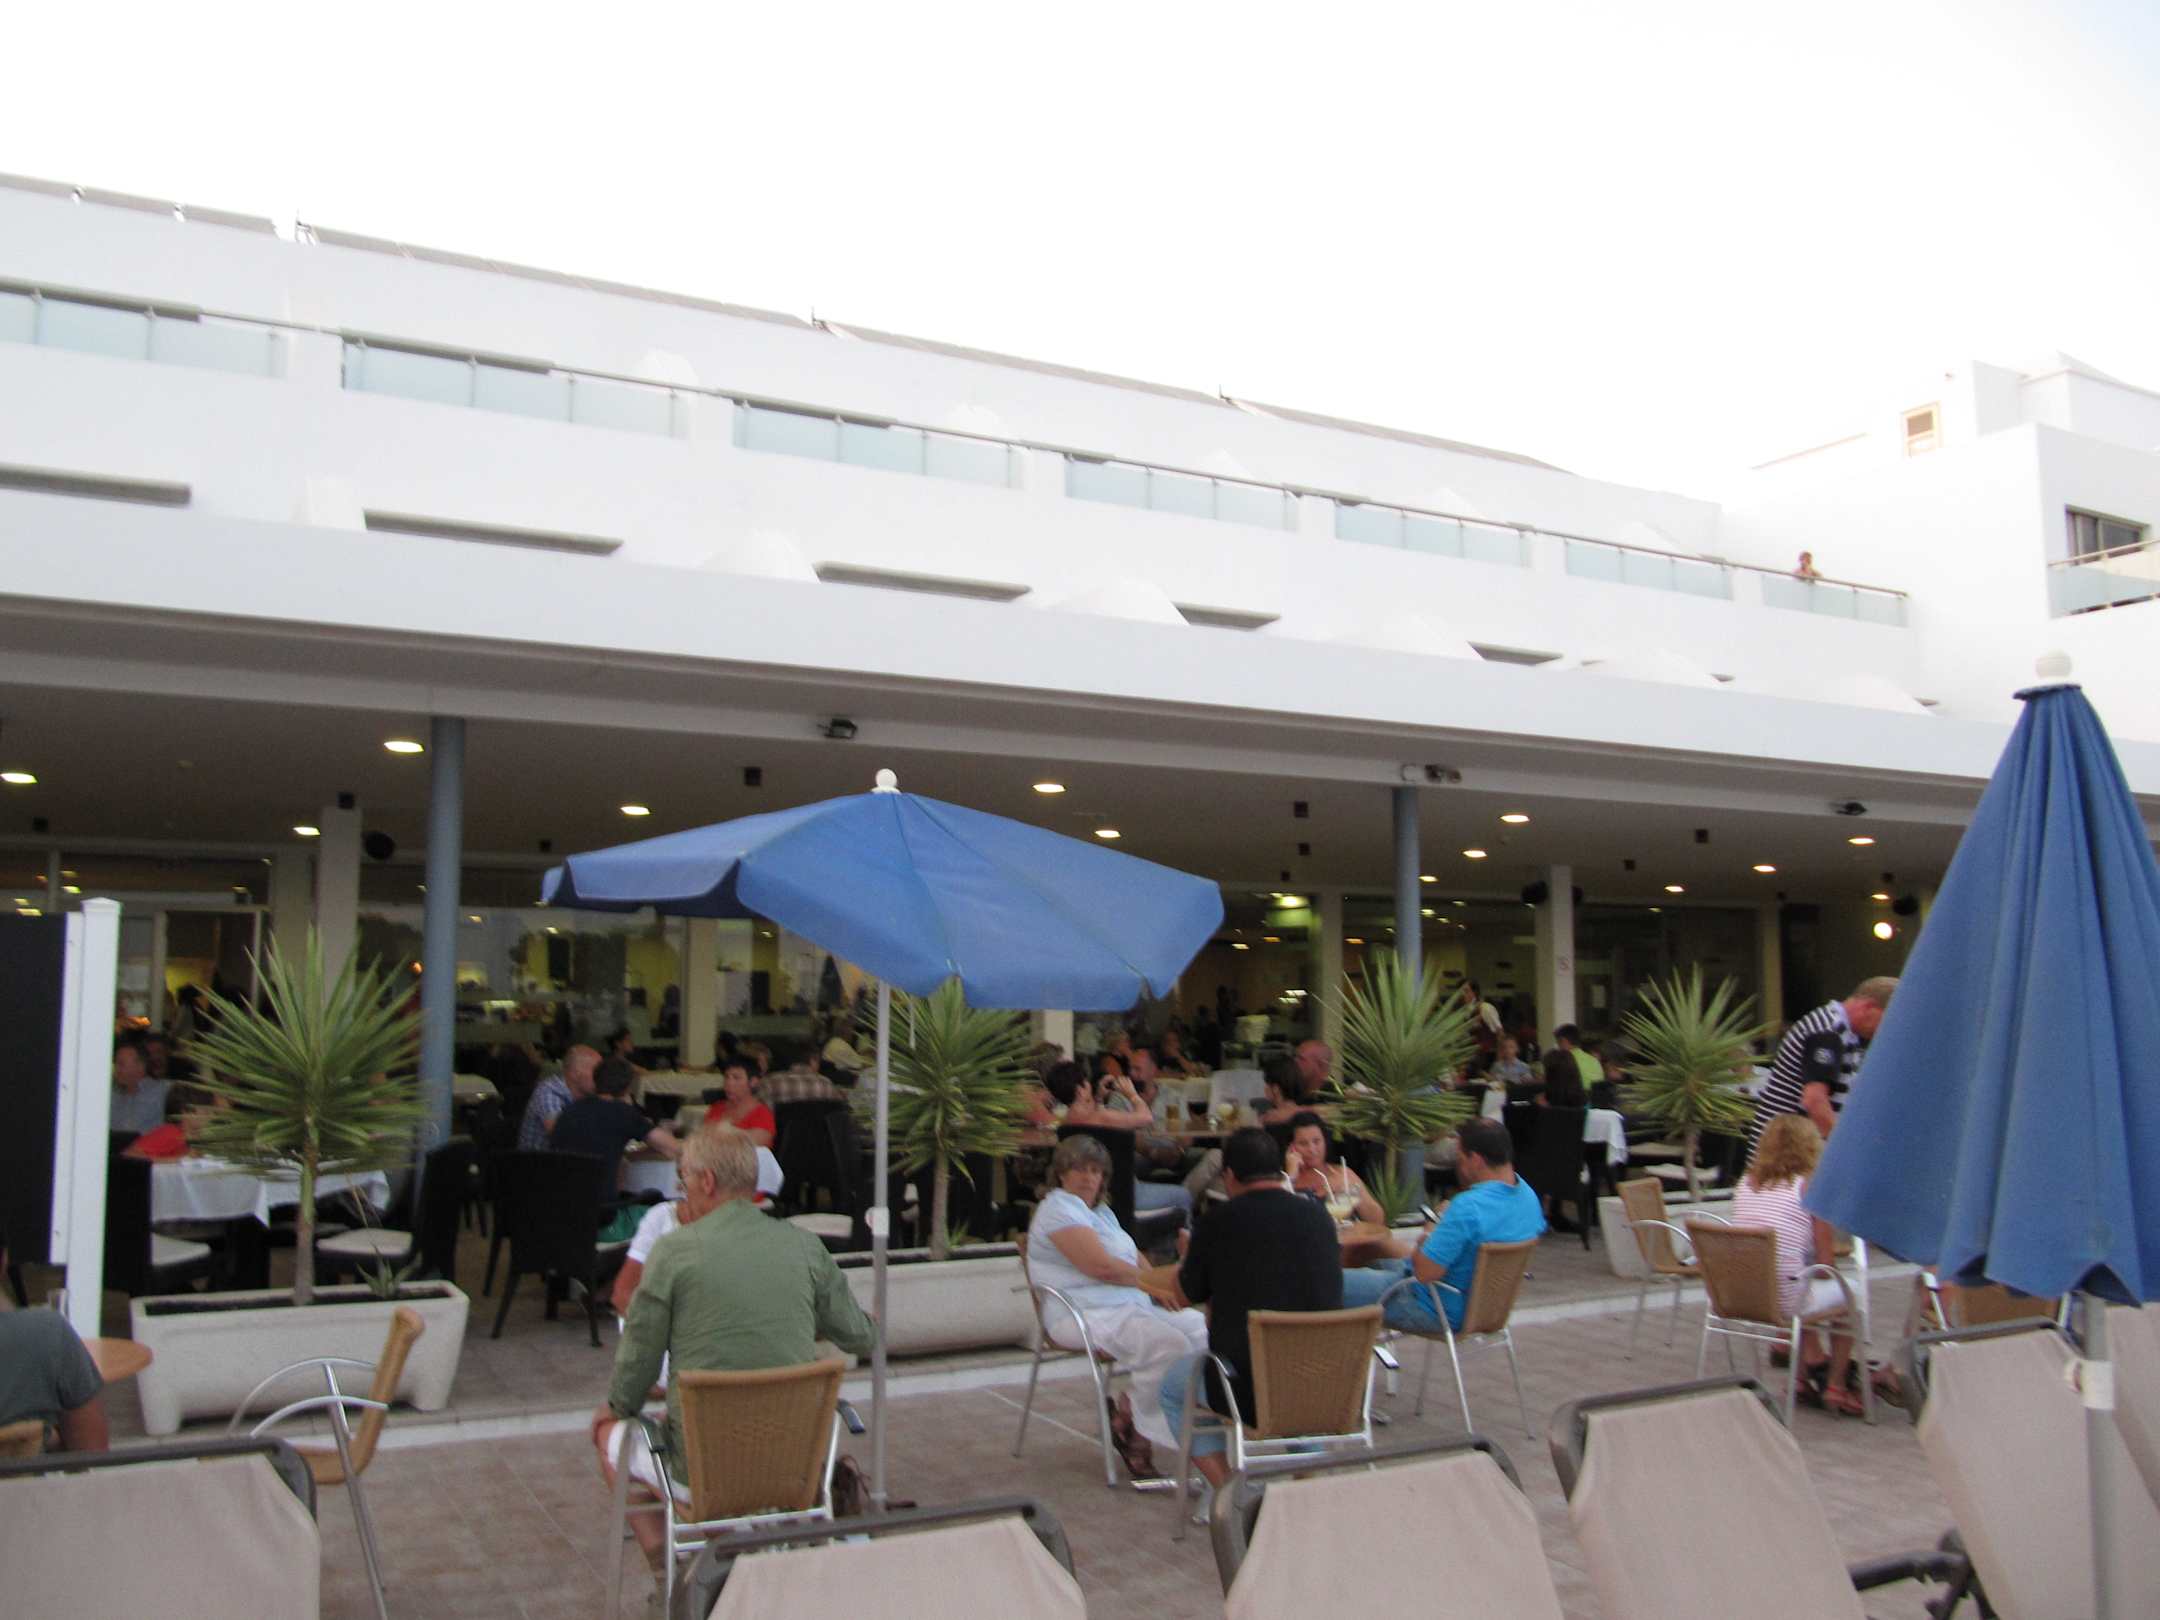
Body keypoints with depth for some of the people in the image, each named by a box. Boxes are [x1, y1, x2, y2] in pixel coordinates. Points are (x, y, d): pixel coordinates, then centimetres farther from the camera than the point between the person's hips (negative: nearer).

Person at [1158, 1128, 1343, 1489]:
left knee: (1172, 1384, 25)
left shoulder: (1221, 1220, -10)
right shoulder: (1318, 1215, 0)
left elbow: (1187, 1295, 6)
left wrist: (1189, 1254, 27)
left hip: (1252, 1389, -3)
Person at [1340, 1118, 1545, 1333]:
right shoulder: (1530, 1196, -4)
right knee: (1379, 1262, 30)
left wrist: (1427, 1238, -7)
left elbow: (1424, 1272, -29)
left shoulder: (1467, 1207, -32)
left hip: (1444, 1313, -9)